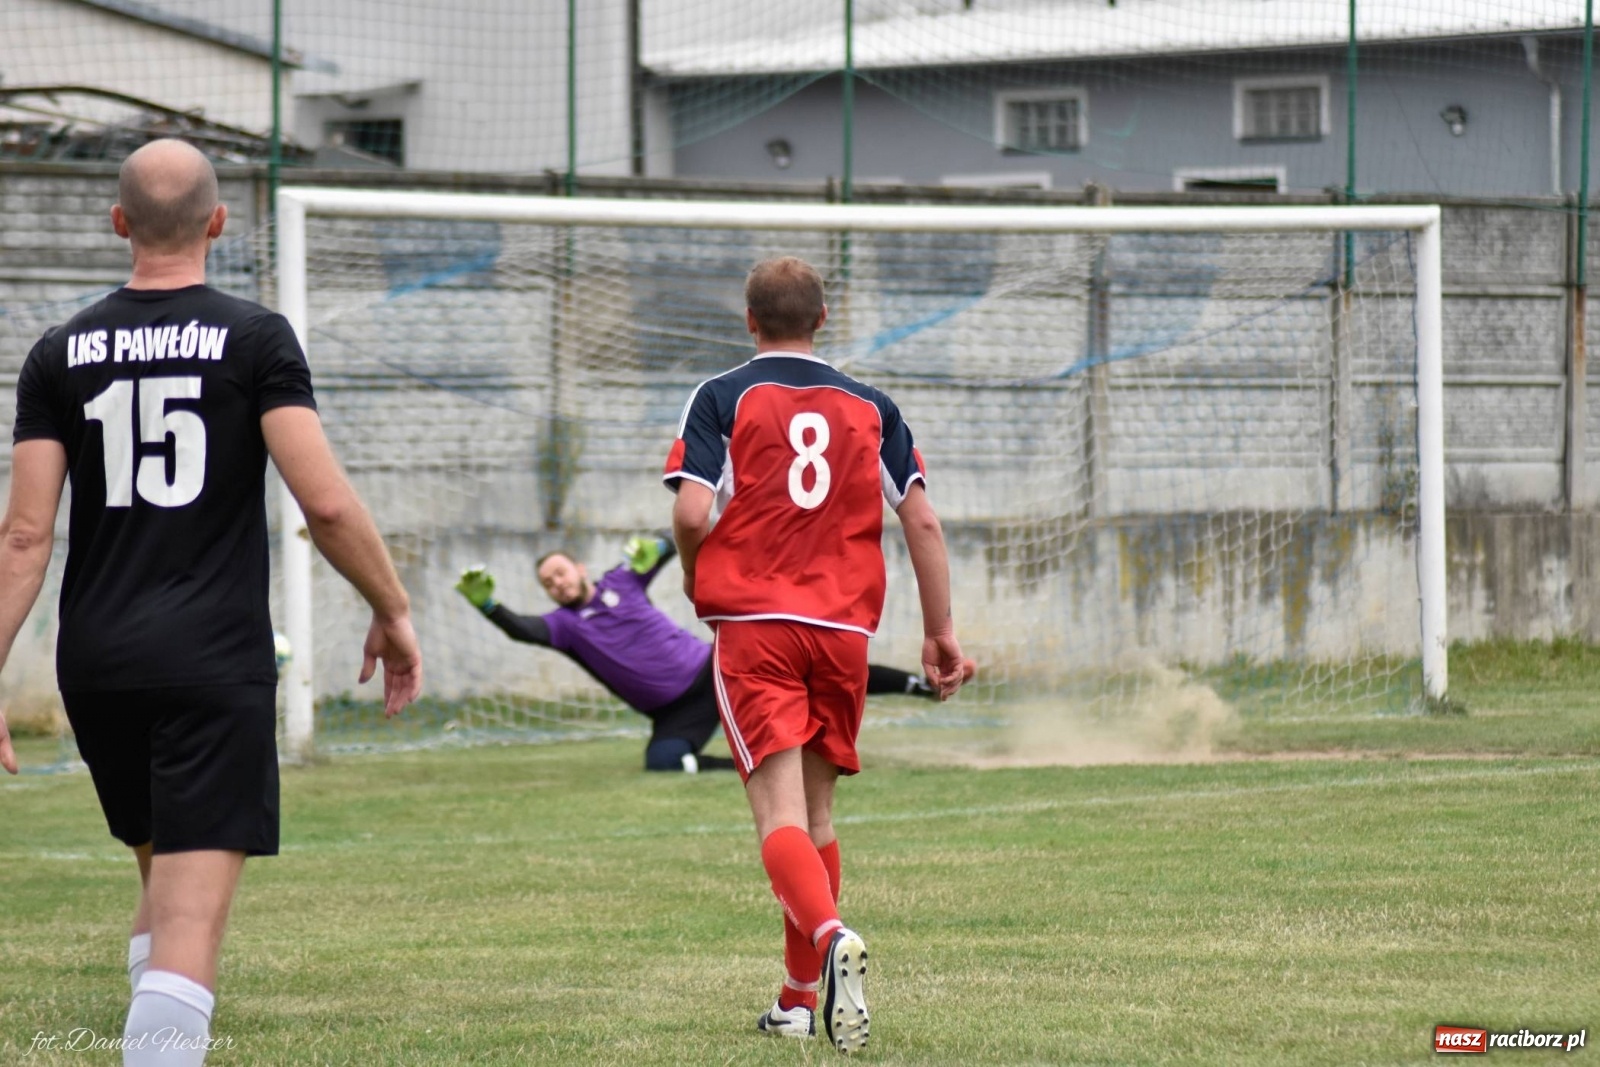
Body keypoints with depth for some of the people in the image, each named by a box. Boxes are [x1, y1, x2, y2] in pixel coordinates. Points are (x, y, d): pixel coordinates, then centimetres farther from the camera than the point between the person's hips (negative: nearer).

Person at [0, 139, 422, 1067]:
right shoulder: (254, 339, -3)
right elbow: (326, 502, -11)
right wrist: (394, 612, 2)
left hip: (96, 662, 4)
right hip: (215, 660, -4)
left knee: (161, 878, 23)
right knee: (191, 923, -8)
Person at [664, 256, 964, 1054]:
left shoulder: (721, 399, 2)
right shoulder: (870, 408, 11)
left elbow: (693, 511, -10)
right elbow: (922, 519, 6)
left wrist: (694, 577, 10)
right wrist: (939, 629, 12)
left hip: (752, 626, -3)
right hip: (844, 628, 3)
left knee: (780, 815, -11)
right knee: (816, 814, 15)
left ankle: (830, 937, -39)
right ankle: (801, 1001, 20)